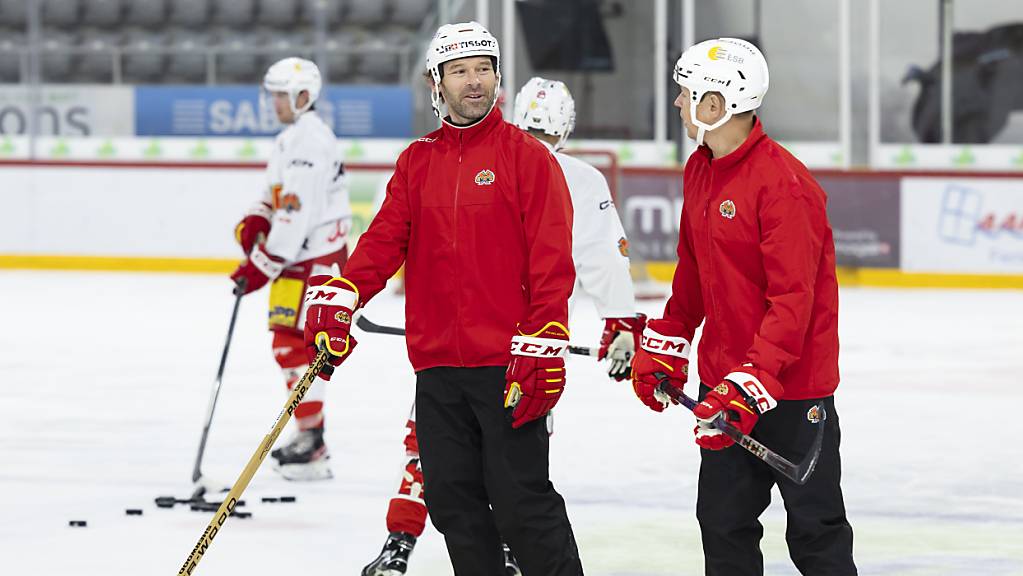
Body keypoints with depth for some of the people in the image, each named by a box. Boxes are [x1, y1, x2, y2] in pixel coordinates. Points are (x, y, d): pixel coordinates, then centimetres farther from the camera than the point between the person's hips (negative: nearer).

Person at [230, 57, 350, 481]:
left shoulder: (308, 142, -20)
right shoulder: (293, 137, 16)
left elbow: (297, 215, -25)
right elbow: (281, 197, 25)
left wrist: (262, 265, -22)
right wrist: (255, 221, 4)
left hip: (313, 258, -11)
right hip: (302, 255, 11)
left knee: (293, 343, -11)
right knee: (290, 343, 17)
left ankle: (312, 447, -10)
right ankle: (309, 436, 26)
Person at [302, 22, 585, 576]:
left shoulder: (528, 157, -2)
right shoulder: (416, 162, 14)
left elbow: (552, 262, -7)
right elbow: (384, 239, 6)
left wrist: (542, 351, -14)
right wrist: (338, 299, -11)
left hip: (507, 364, -5)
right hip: (437, 366, 5)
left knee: (521, 502, -8)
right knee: (452, 502, 6)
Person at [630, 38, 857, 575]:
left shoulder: (783, 184, -21)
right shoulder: (700, 171, 7)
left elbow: (793, 302, -25)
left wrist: (750, 388, -30)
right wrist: (662, 347, 18)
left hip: (792, 386, -8)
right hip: (725, 381, 8)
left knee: (815, 531, -1)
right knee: (722, 522, 12)